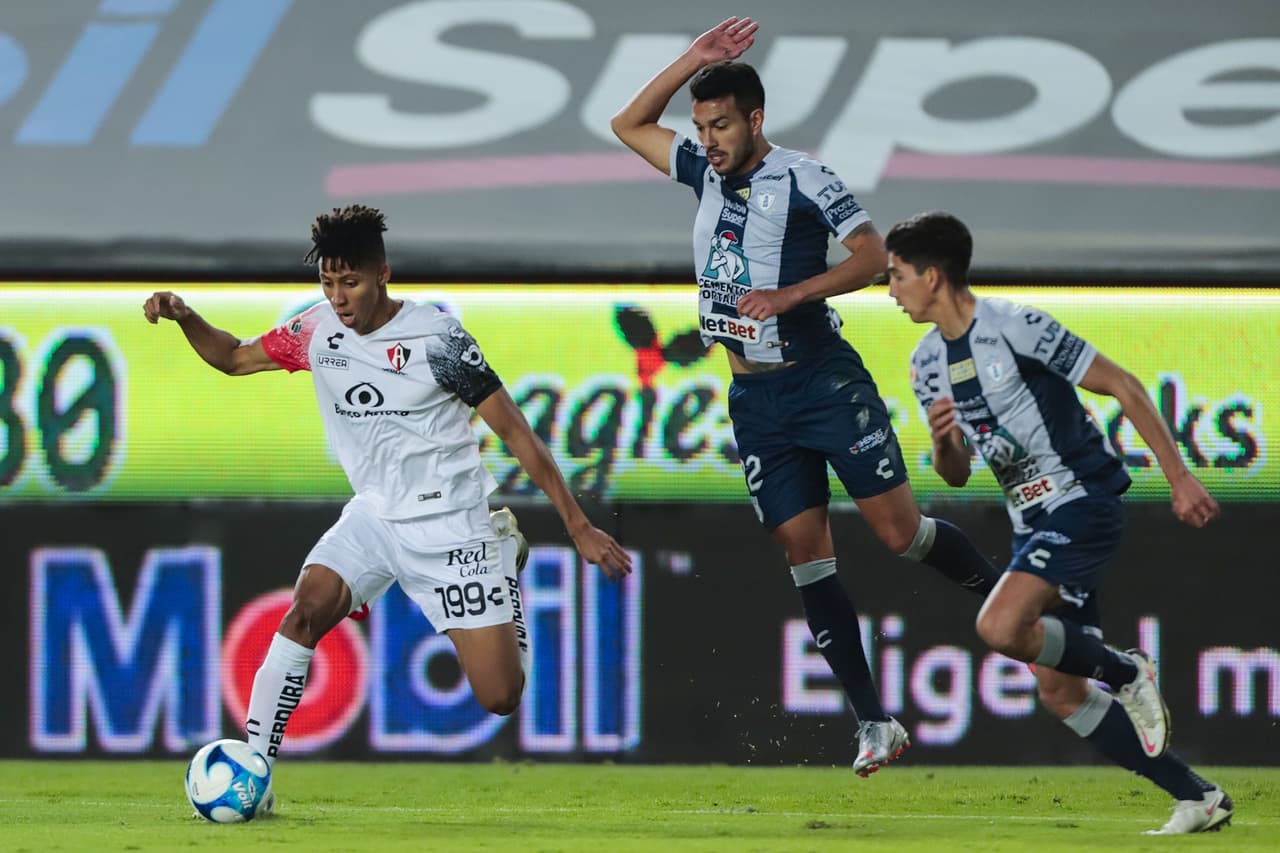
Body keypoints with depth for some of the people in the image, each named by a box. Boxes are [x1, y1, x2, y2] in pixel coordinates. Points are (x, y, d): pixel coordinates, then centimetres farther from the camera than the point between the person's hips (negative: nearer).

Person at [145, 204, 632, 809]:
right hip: (375, 517, 4)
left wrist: (578, 526, -13)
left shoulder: (436, 339, -17)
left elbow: (513, 431, -12)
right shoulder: (318, 331, -2)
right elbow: (234, 357, 12)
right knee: (306, 608, -26)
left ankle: (508, 554, 25)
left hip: (452, 527, -4)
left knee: (500, 698, -5)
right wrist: (183, 316, -9)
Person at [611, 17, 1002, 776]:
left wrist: (791, 293, -24)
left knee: (901, 531, -8)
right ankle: (876, 725, 1)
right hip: (755, 396, 6)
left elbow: (874, 254, -14)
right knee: (805, 551, -1)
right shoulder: (706, 169, 8)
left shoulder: (801, 178, -11)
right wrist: (693, 62, 5)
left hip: (824, 383, -6)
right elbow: (631, 125, 18)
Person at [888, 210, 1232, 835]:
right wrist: (943, 443, -8)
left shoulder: (1015, 327, -15)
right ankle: (1198, 799, 10)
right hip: (1033, 521, 9)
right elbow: (956, 476, 17)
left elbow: (1123, 387, -11)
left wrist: (1179, 478, -13)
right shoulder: (927, 363, 9)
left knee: (1000, 626, -30)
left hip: (1084, 501, -9)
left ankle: (1127, 672, -5)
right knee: (1059, 694, 3)